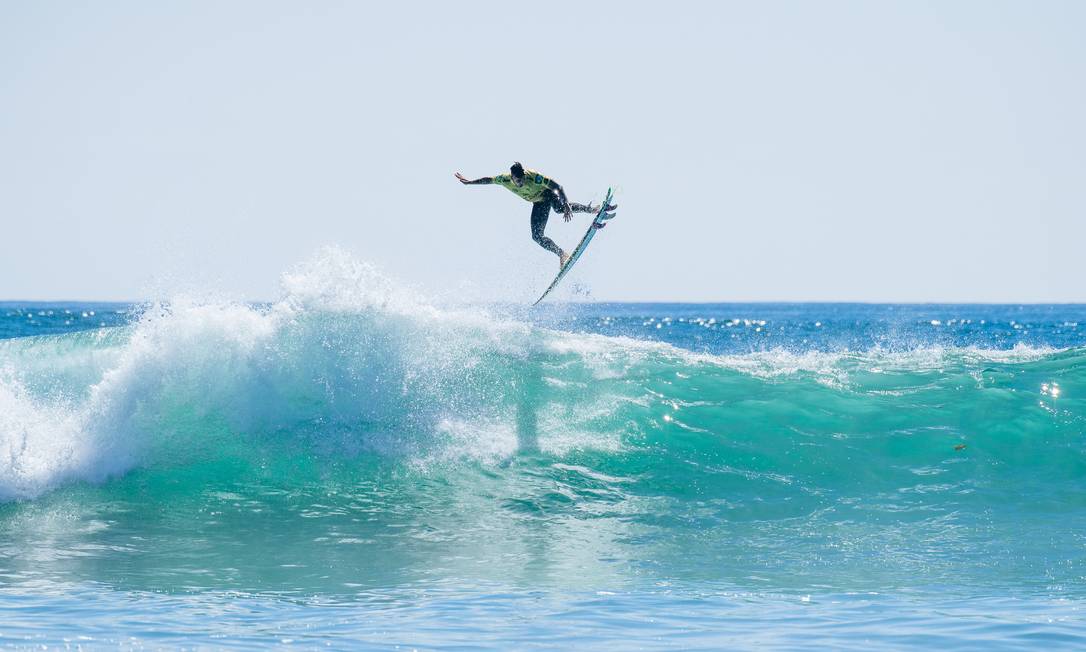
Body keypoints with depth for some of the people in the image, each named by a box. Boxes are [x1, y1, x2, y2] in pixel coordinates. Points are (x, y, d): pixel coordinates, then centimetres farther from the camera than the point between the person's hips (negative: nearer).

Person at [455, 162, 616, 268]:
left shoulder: (533, 176, -34)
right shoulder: (505, 179, -21)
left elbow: (557, 186, -35)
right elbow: (488, 180, 0)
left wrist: (566, 206, -46)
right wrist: (469, 182, 11)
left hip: (549, 194, -5)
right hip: (539, 203, 5)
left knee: (559, 207, -42)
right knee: (537, 236, -10)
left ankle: (592, 209, -29)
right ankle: (562, 254, 2)